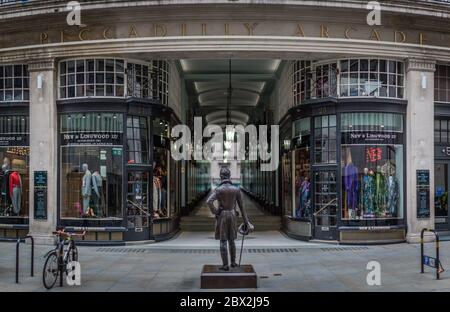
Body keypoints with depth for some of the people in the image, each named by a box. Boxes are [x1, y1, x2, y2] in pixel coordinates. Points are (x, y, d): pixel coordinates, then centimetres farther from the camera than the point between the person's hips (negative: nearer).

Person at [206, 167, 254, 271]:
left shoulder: (218, 189, -11)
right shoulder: (236, 189, -1)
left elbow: (208, 201, -26)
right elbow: (241, 207, 1)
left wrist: (214, 211, -8)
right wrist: (246, 222, 5)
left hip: (222, 216, -3)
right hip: (232, 216, 3)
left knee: (223, 241, 4)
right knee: (231, 240, 18)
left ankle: (225, 265, 6)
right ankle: (233, 262, 23)